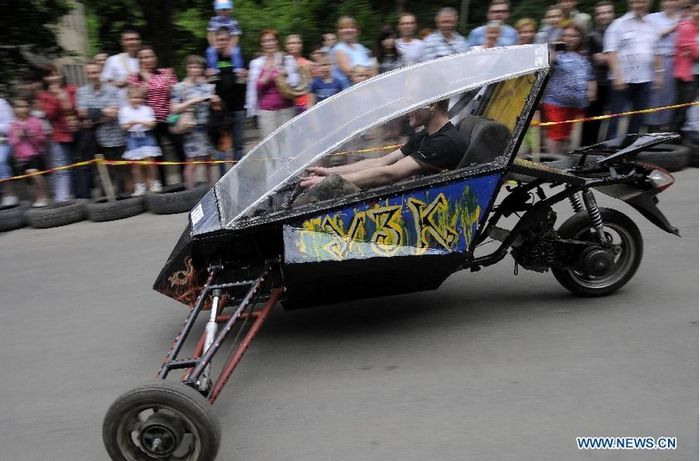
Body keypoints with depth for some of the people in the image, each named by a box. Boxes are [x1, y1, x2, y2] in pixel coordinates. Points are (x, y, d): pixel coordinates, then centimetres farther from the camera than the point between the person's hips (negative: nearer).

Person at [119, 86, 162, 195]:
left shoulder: (147, 109, 4)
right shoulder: (124, 111, 4)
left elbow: (152, 124, -4)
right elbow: (124, 127, 0)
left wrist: (141, 122, -17)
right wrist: (131, 123, -19)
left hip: (146, 136, 0)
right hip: (132, 138, 0)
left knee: (149, 160, -3)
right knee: (136, 163, 1)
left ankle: (153, 182, 11)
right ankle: (139, 185, 10)